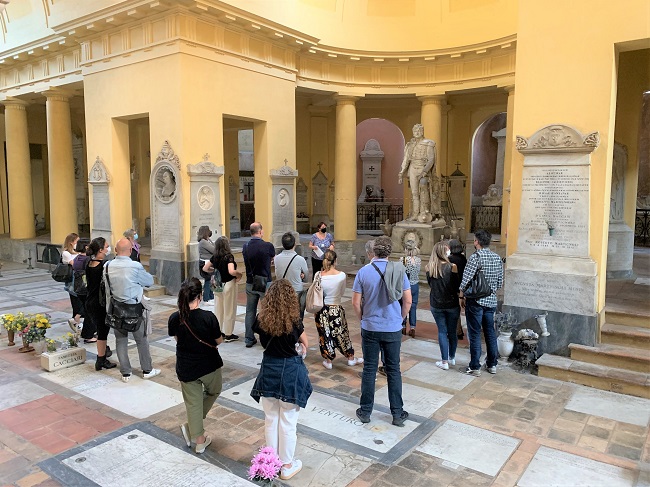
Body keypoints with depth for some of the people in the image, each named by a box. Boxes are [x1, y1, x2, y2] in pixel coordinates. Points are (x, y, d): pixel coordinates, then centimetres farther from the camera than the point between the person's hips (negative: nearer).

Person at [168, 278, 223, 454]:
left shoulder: (174, 319, -12)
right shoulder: (208, 317, -22)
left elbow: (176, 338, 6)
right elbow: (219, 341, -9)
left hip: (186, 368, 2)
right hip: (209, 366, -2)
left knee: (193, 403, 15)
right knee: (213, 392, 27)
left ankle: (199, 441, 23)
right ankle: (191, 427, 25)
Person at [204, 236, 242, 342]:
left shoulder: (214, 257, 1)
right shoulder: (229, 256, -17)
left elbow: (205, 268, 8)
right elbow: (231, 271, -31)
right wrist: (239, 274, -12)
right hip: (229, 284, -6)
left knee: (218, 309, 14)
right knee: (229, 310, 5)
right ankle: (228, 335, 13)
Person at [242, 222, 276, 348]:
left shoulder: (246, 246, -1)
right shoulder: (268, 246, -13)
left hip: (250, 283, 4)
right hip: (265, 283, -4)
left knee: (250, 311, 12)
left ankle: (249, 338, 18)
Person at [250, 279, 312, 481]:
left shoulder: (262, 320, -10)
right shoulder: (294, 322, -18)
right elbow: (305, 345, 0)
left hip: (269, 370, 3)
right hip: (291, 371, -3)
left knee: (271, 419, 18)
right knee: (288, 423, 10)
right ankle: (287, 466, 25)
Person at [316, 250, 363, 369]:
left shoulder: (319, 275, -14)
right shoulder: (341, 275, -14)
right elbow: (342, 292, -1)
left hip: (322, 310, 0)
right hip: (336, 309, 0)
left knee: (325, 335, 15)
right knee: (341, 333, 18)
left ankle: (328, 361, 28)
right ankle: (351, 358, 34)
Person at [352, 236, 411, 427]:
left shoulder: (363, 271, -10)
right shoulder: (399, 271, -7)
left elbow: (356, 302, -7)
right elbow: (408, 301, -3)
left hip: (370, 328, -1)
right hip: (393, 329, 1)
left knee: (369, 370, 11)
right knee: (393, 370, 11)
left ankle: (365, 411, 21)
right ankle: (397, 414, 20)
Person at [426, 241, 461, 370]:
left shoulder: (429, 268, -7)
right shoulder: (452, 267, -16)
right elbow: (457, 286, -10)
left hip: (436, 305, 1)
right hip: (452, 304, -1)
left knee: (442, 331, 10)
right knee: (452, 331, 15)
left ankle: (444, 362, 9)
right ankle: (452, 358, 30)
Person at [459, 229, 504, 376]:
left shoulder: (475, 257, -16)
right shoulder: (497, 258, 5)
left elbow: (466, 280, -17)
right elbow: (500, 282, 10)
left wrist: (461, 296, -4)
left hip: (475, 300, -6)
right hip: (491, 301, 6)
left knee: (474, 334, 1)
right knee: (490, 332, 15)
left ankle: (475, 367, 8)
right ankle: (492, 364, 25)